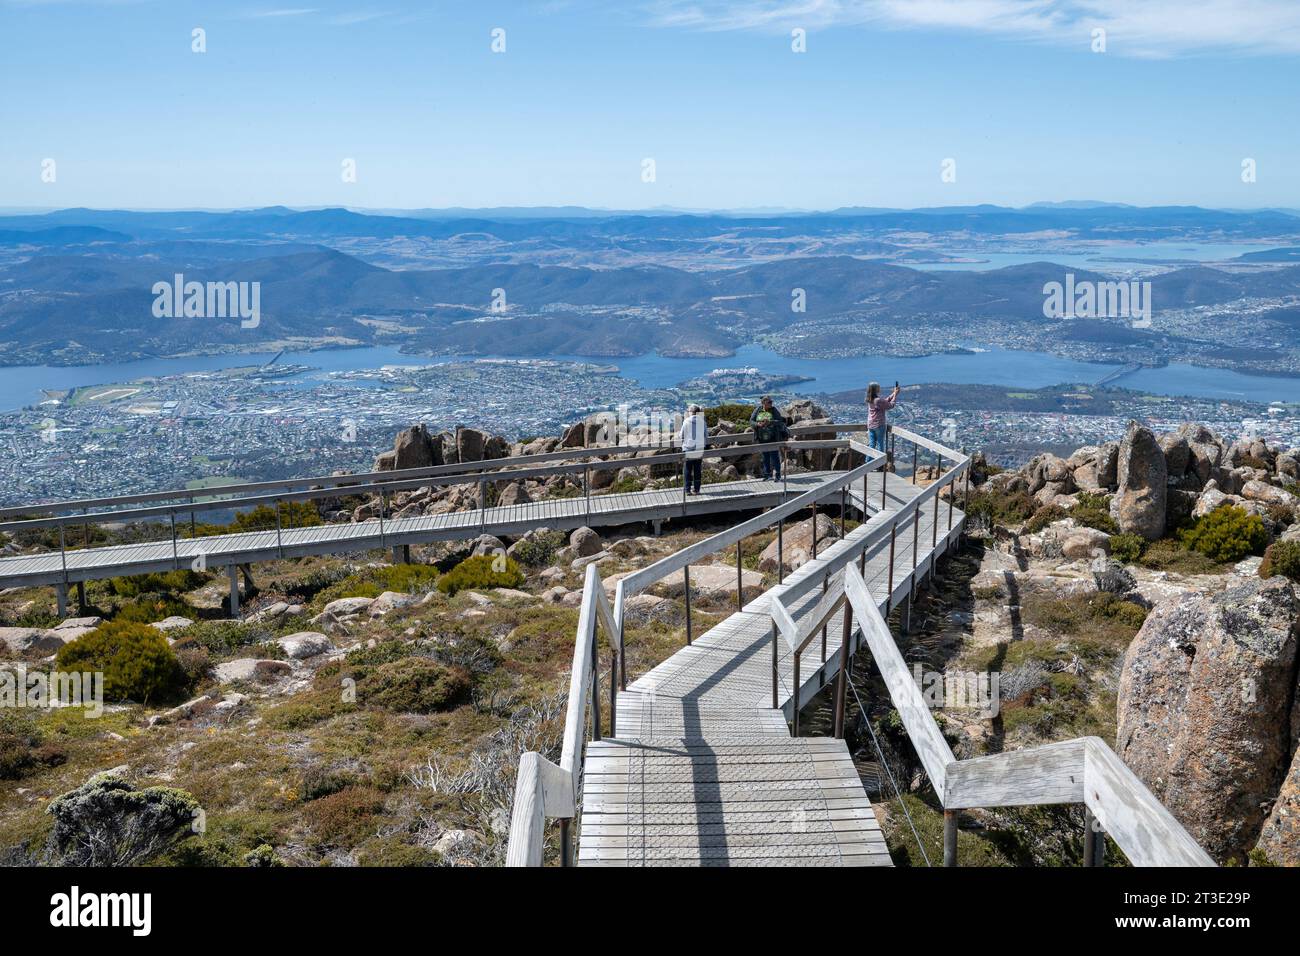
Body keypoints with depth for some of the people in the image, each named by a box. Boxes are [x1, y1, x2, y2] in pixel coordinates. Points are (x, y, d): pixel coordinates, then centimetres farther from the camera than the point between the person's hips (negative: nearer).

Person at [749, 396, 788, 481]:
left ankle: (777, 475, 2)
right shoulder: (758, 410, 1)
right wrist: (757, 424, -19)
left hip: (773, 438, -3)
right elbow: (751, 421, 1)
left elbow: (780, 422, -14)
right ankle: (767, 475, 17)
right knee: (765, 457, 9)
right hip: (762, 438, 3)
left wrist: (770, 422, -29)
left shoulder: (774, 410, -6)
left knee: (774, 456, -4)